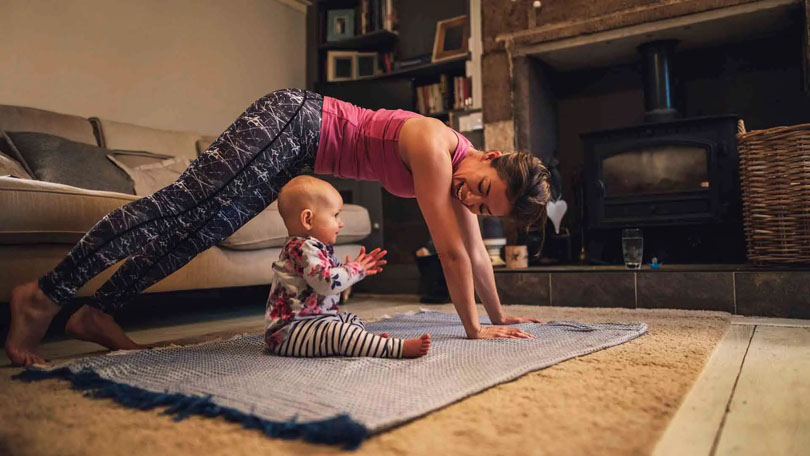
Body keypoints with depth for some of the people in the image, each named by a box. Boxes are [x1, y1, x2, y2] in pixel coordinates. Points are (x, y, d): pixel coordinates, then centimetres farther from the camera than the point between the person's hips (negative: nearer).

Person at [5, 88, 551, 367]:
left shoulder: (459, 175, 2)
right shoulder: (433, 146, -24)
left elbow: (476, 252, 10)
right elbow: (451, 252, -23)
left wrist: (498, 313, 17)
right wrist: (474, 329, -14)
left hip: (299, 147, 8)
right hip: (293, 120, -8)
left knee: (198, 229, 4)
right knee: (183, 208, -13)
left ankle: (97, 313, 11)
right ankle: (45, 294, -5)